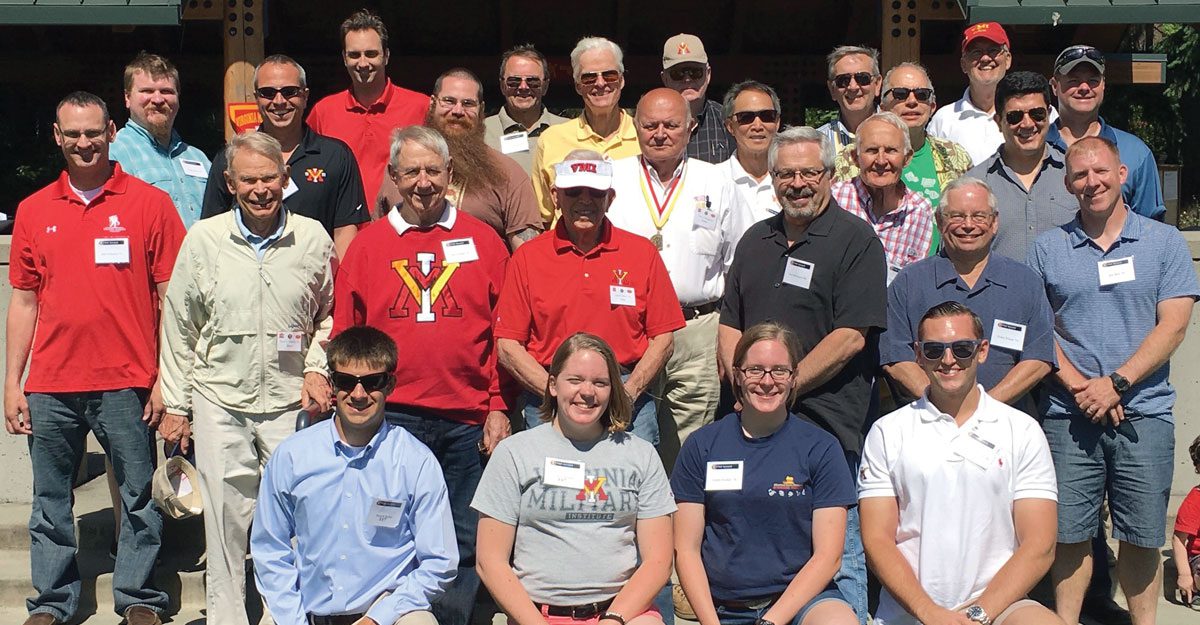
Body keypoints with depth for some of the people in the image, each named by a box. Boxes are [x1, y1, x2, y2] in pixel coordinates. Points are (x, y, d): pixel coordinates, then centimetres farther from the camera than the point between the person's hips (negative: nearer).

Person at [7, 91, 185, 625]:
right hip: (50, 386, 3)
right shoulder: (33, 211, 9)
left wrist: (166, 379, -6)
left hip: (126, 383, -3)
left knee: (139, 496, 4)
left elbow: (170, 297, -1)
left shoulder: (149, 204, 0)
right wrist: (13, 384, 7)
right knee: (50, 501, 9)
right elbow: (24, 301, 12)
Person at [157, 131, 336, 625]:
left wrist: (318, 368, 0)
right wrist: (175, 405, 7)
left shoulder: (312, 238, 1)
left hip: (291, 400, 0)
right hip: (220, 399, 0)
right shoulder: (203, 239, 0)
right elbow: (179, 327, 7)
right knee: (226, 515, 4)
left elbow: (329, 314, 15)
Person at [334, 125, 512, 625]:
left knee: (465, 541, 7)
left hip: (468, 419, 1)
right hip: (392, 416, 0)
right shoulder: (368, 245, 8)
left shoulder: (482, 241, 7)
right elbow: (344, 338, 9)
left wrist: (498, 406, 1)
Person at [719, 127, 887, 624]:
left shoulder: (856, 241, -3)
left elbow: (851, 337, -12)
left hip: (827, 422, -6)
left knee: (837, 555, -1)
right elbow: (729, 325, 17)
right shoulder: (756, 241, 16)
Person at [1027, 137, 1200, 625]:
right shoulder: (1048, 248, 8)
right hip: (1068, 415, 1)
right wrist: (1077, 385, -10)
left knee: (1142, 535, 4)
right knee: (1069, 532, 3)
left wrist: (1115, 383, -12)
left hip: (1144, 414, 0)